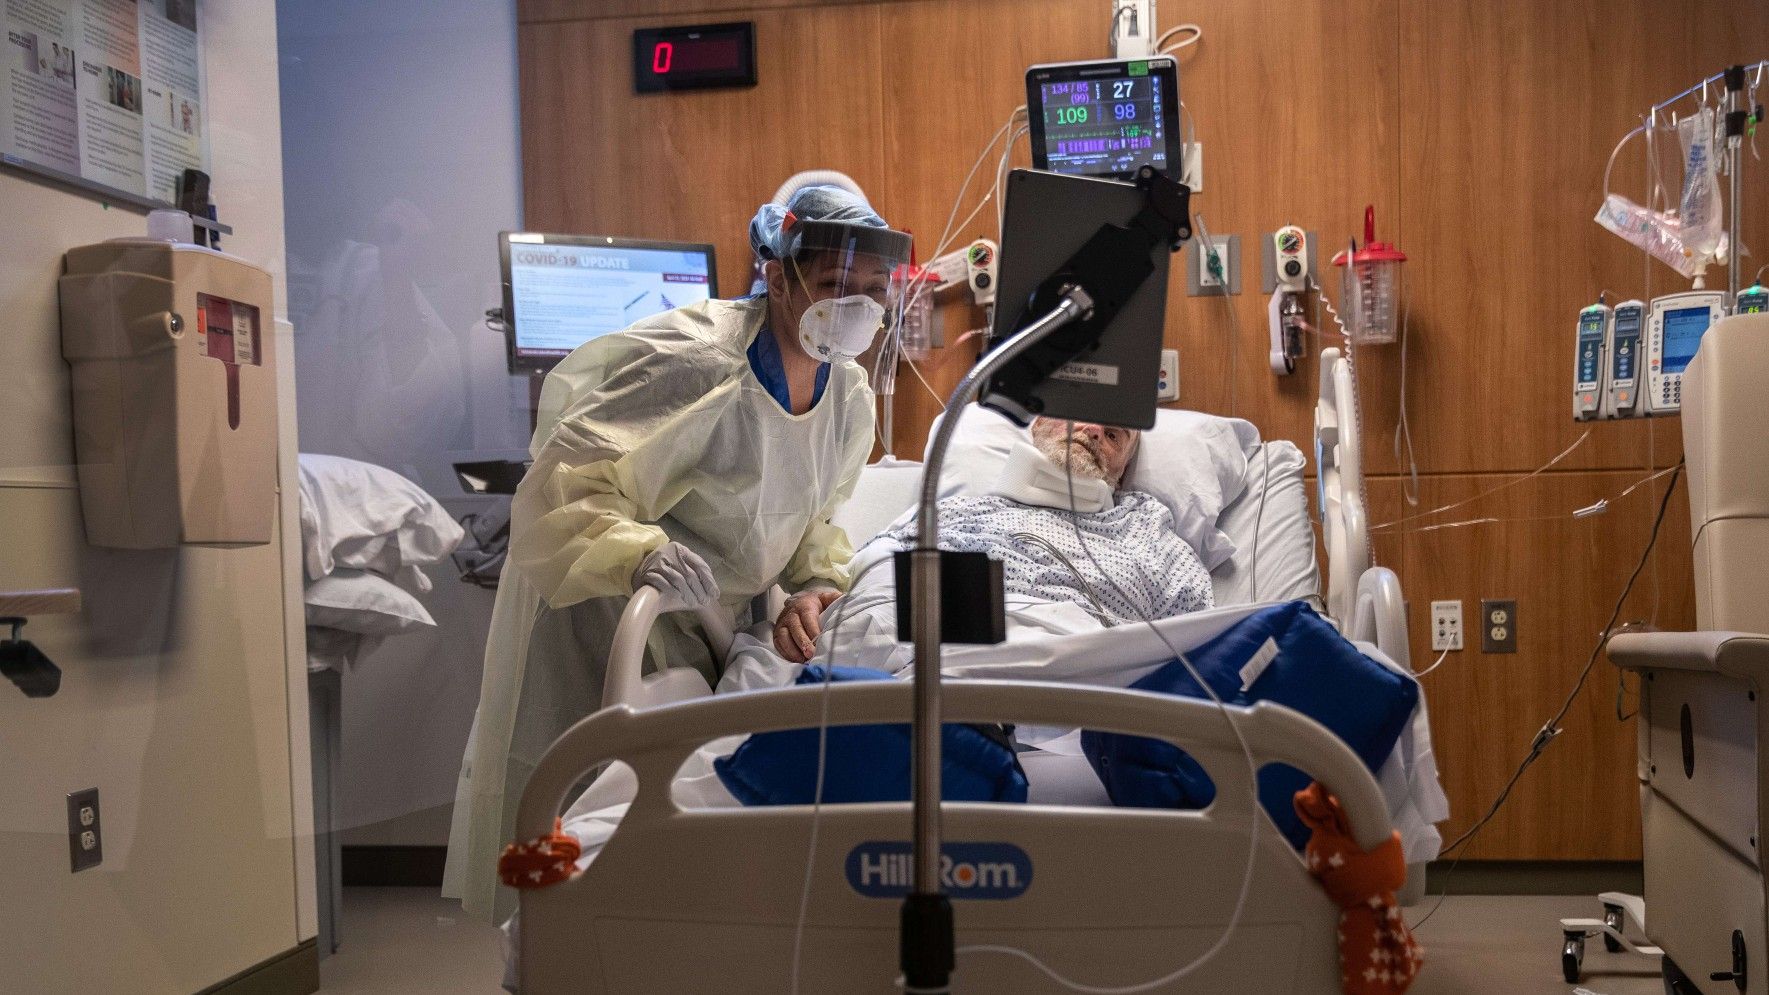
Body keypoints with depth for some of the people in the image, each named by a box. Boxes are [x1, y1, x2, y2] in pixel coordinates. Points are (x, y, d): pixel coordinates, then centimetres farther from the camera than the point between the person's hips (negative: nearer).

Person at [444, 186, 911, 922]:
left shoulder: (851, 396, -3)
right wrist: (641, 556, -48)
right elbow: (561, 495, -30)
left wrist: (820, 585, -9)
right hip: (600, 622, -6)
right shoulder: (690, 365, -29)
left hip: (709, 632, 7)